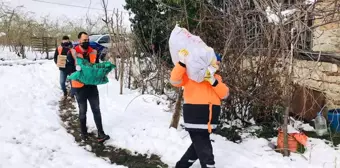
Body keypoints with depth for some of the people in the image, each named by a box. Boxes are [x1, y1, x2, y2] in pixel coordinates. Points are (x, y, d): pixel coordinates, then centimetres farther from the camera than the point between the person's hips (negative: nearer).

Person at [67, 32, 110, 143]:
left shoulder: (93, 52, 3)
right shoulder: (72, 53, -9)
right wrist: (77, 69, -28)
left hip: (92, 85, 3)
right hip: (80, 87, -3)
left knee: (96, 110, 4)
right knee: (82, 111, 10)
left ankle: (101, 134, 8)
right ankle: (83, 133, 27)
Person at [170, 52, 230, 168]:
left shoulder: (216, 77, 18)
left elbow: (225, 94, 5)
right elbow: (174, 80, -12)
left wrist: (214, 82, -11)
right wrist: (182, 63, -24)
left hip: (210, 118, 7)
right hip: (195, 116, -6)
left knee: (199, 146, 20)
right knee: (204, 151, -5)